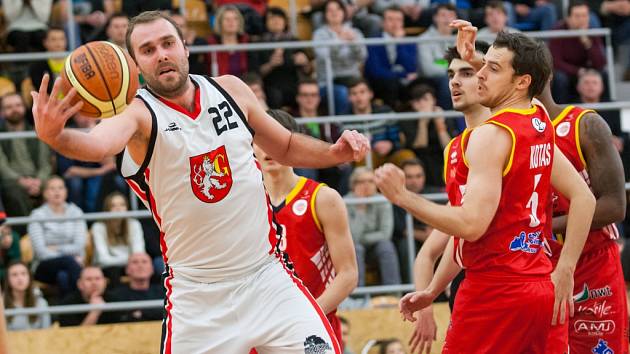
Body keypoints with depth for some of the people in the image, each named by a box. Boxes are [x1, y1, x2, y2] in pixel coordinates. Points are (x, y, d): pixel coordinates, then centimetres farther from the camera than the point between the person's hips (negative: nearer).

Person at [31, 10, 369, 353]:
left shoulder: (230, 90, 2)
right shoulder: (139, 114, -13)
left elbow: (285, 147, 19)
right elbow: (98, 144, -37)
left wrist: (334, 152, 0)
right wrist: (55, 136, -59)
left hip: (265, 277, 3)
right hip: (197, 295, -3)